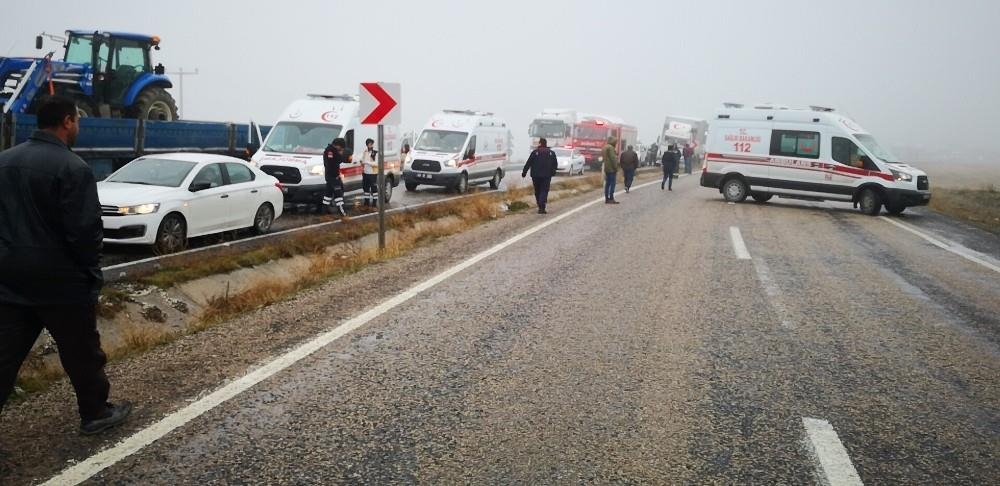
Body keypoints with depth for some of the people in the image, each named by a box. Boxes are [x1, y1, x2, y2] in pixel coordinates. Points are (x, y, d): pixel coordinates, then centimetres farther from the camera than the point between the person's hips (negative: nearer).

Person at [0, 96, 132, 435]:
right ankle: (95, 414, 24)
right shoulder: (72, 167, -16)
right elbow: (84, 230, -20)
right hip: (60, 279, -6)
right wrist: (90, 270, -4)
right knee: (81, 353, 11)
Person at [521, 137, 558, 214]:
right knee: (544, 191, -1)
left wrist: (524, 172, 1)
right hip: (547, 176, 0)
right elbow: (555, 164, 11)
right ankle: (542, 208, -15)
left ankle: (540, 207, 17)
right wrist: (552, 172, 24)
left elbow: (528, 163, -4)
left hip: (536, 176, 0)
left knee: (537, 191, 13)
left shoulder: (534, 152, -2)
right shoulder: (551, 153, 5)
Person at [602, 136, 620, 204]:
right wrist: (616, 168, -15)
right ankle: (611, 199, -11)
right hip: (611, 169, -10)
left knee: (607, 184, 9)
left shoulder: (605, 147, 18)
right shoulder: (610, 147, -13)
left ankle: (607, 199, 10)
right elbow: (613, 158, -18)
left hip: (607, 169, 10)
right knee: (612, 184, -9)